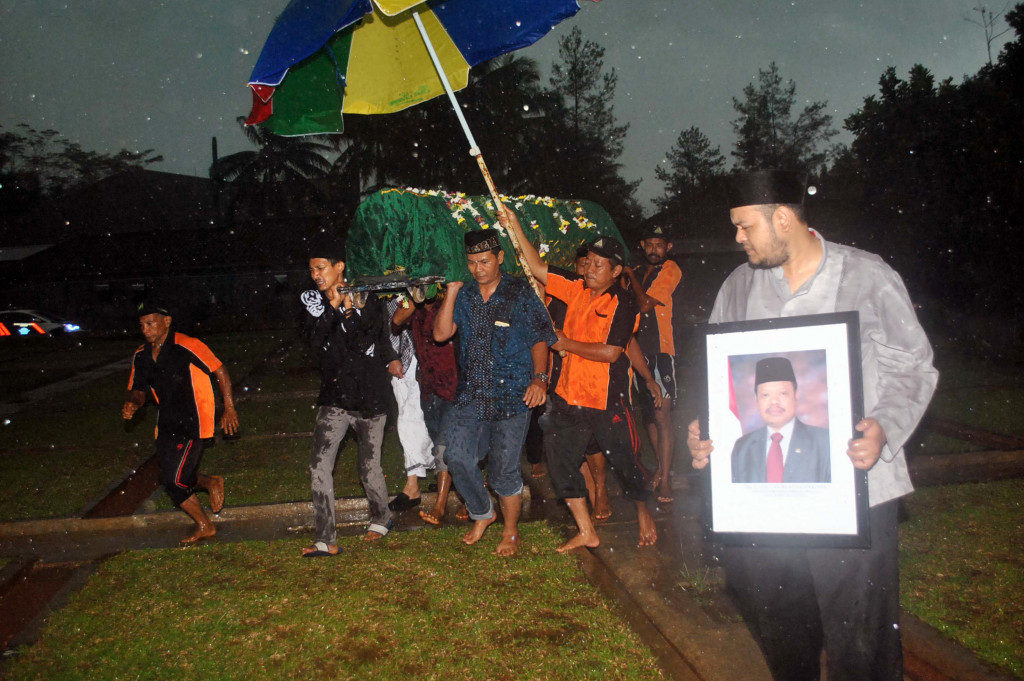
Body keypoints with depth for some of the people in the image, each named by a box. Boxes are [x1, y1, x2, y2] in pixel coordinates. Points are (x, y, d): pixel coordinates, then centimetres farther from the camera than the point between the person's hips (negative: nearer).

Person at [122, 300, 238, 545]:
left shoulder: (187, 346, -16)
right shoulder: (141, 356, 6)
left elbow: (220, 371, -11)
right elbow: (139, 389, 15)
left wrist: (229, 409, -12)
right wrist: (132, 404, -9)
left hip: (193, 423, -7)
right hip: (168, 423, 7)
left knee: (174, 480, -12)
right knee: (171, 479, 10)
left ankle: (212, 482, 17)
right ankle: (204, 526, 30)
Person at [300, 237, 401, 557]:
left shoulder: (364, 297, -4)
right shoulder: (311, 300, 3)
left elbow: (365, 344, -11)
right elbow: (315, 342, -12)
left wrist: (349, 313, -22)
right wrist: (331, 309, -23)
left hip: (370, 397, -2)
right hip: (335, 397, 2)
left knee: (370, 468, 8)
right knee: (320, 466, -10)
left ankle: (381, 518, 36)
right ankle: (326, 540, -3)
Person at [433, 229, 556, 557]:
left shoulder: (521, 293, -2)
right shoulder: (464, 294, 9)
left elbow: (540, 339, 0)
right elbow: (441, 334, 0)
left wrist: (539, 377, -14)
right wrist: (452, 292, -7)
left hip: (511, 395, -3)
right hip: (470, 394, 4)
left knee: (504, 470, 2)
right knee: (458, 458, -7)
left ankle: (510, 532, 25)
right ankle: (482, 514, 21)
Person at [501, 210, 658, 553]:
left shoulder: (623, 303, -12)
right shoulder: (577, 288, 6)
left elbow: (610, 352, -20)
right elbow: (539, 269, 8)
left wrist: (566, 344, -12)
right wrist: (516, 227, 1)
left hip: (607, 399, -6)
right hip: (569, 394, 6)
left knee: (623, 462, 8)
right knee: (562, 463, 7)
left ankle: (643, 512, 37)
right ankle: (587, 533, 20)